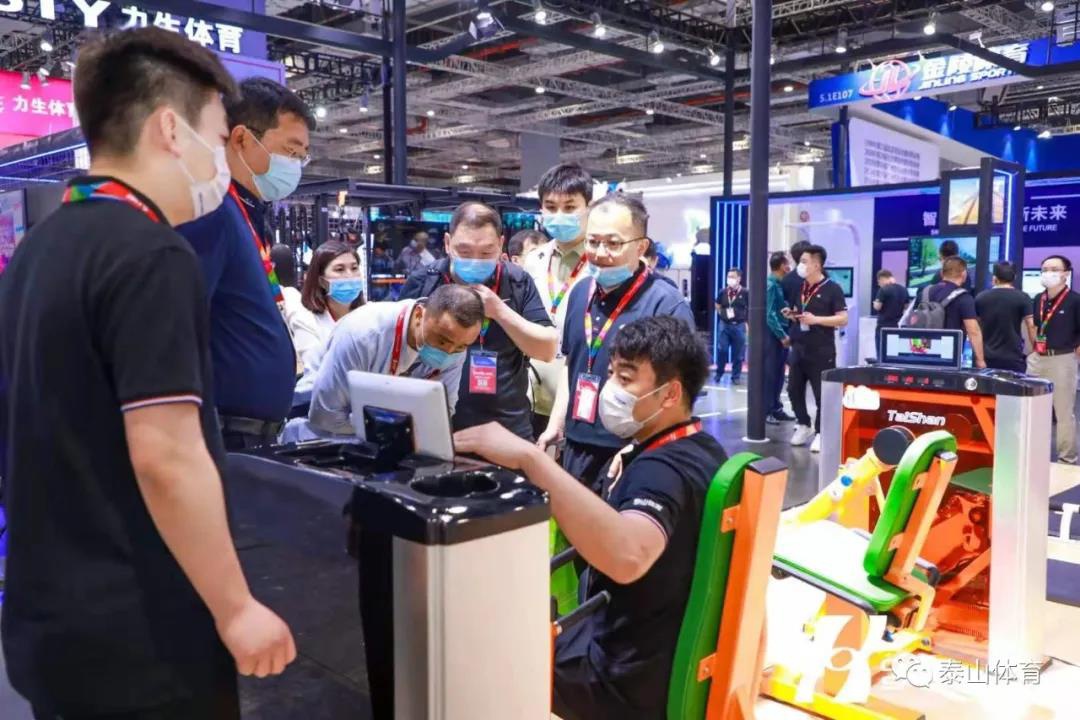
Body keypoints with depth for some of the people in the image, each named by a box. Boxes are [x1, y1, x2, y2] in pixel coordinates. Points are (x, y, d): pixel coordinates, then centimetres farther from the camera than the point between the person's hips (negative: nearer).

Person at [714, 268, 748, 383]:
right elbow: (718, 305, 19)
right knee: (721, 350, 2)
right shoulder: (723, 292, 2)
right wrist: (722, 314, 6)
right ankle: (719, 374, 18)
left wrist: (747, 322, -3)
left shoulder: (745, 293, -7)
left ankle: (736, 376, 15)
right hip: (724, 325, 2)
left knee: (738, 353, 4)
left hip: (739, 326, -2)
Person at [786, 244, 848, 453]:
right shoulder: (800, 287, 12)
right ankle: (804, 425, 26)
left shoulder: (832, 289, -7)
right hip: (799, 348, 6)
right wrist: (792, 315, 2)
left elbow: (843, 319, -12)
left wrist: (816, 319, -21)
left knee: (822, 393, 0)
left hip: (821, 351, -6)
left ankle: (820, 433, 11)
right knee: (794, 389, 8)